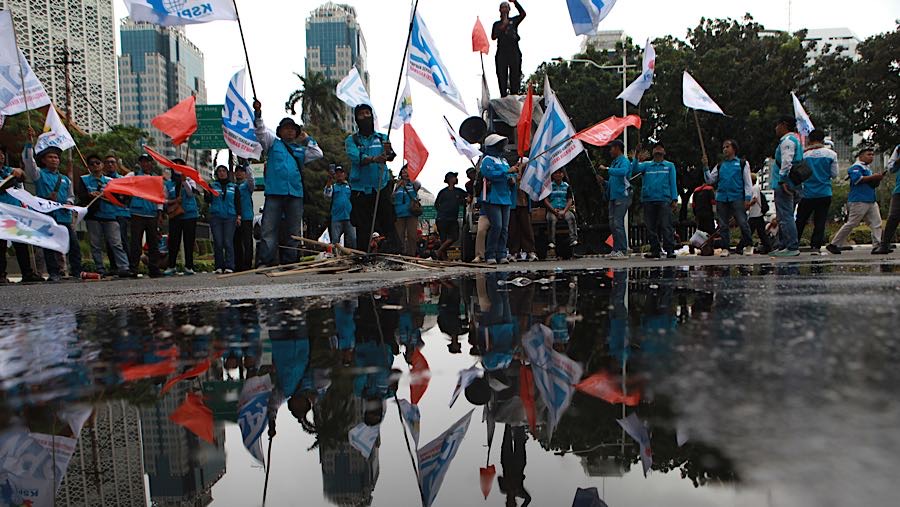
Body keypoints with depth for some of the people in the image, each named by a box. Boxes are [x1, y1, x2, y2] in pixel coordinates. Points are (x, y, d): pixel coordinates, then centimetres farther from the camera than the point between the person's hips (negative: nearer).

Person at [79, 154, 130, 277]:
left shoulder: (109, 180, 17)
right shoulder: (84, 180, 13)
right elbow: (82, 196, 0)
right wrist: (90, 195, -20)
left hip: (110, 215, 0)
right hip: (93, 216, 0)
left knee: (116, 243, -9)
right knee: (96, 245, 1)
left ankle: (123, 268, -16)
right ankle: (100, 270, 6)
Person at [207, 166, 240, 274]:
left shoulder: (234, 187, 15)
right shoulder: (212, 186, 15)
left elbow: (238, 202, 12)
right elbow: (207, 200, 8)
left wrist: (238, 216, 2)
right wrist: (210, 195, -14)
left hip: (230, 217, -1)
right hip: (215, 217, 1)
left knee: (228, 242, -9)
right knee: (217, 242, -5)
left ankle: (229, 266, -11)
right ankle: (219, 266, -1)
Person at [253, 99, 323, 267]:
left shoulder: (301, 149, 22)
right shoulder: (273, 143, 15)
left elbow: (318, 154, 14)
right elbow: (261, 131, 3)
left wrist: (308, 139, 16)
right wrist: (258, 114, -11)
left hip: (295, 193, 3)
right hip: (274, 192, -3)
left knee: (294, 230, 5)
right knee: (269, 228, -7)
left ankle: (290, 261, 10)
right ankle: (265, 262, -9)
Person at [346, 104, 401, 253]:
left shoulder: (382, 138, 13)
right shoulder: (351, 140, 9)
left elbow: (391, 156, -6)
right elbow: (355, 157, -13)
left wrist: (389, 153, -31)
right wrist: (374, 159, -32)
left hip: (381, 187, 1)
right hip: (360, 189, 0)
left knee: (389, 224, -8)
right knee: (363, 229, 0)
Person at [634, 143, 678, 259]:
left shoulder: (669, 165, 15)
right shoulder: (646, 165, 16)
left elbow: (673, 183, 8)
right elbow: (634, 169, -2)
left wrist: (674, 199, -3)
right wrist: (637, 159, -22)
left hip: (664, 200, -2)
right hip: (648, 200, 2)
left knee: (666, 226, -9)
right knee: (651, 227, 4)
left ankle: (670, 250, -9)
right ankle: (655, 250, 12)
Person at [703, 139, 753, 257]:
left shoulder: (742, 163, 11)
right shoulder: (720, 166, 19)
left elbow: (748, 182, 6)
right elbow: (710, 180, 14)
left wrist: (748, 198, -4)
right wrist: (706, 167, 2)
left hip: (737, 198, -3)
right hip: (721, 198, 3)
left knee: (742, 223, -10)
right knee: (723, 225, 2)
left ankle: (748, 245, 2)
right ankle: (725, 248, 7)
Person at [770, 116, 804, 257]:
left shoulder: (787, 140, -9)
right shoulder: (795, 139, 23)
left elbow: (786, 161, -21)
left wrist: (783, 180, -22)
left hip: (784, 185, -11)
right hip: (794, 186, 11)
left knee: (785, 217, -11)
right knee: (785, 217, 15)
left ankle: (792, 247, -13)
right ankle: (785, 246, 19)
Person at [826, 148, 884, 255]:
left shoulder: (867, 169, 24)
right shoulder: (856, 167, -5)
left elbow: (871, 185, 27)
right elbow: (857, 179, -22)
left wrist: (878, 180, 8)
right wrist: (873, 177, -17)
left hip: (871, 201, 9)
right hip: (859, 201, -9)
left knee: (877, 223, 0)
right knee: (851, 223, -7)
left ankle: (878, 245, -1)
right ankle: (833, 245, -1)